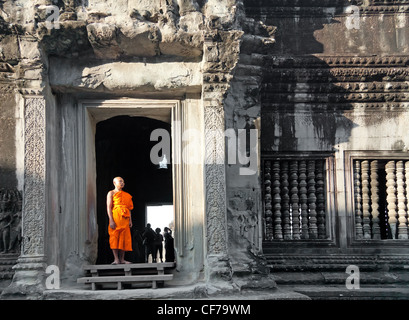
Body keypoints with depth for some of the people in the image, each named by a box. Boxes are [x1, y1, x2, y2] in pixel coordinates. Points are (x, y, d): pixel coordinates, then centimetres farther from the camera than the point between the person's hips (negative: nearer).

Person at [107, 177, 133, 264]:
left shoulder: (126, 195, 21)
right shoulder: (111, 193, 5)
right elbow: (109, 207, -5)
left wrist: (130, 220, 10)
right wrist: (111, 220, -15)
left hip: (125, 218, 5)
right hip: (115, 217, -5)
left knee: (124, 238, 0)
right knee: (115, 237, -9)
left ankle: (122, 259, 3)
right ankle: (116, 259, -9)